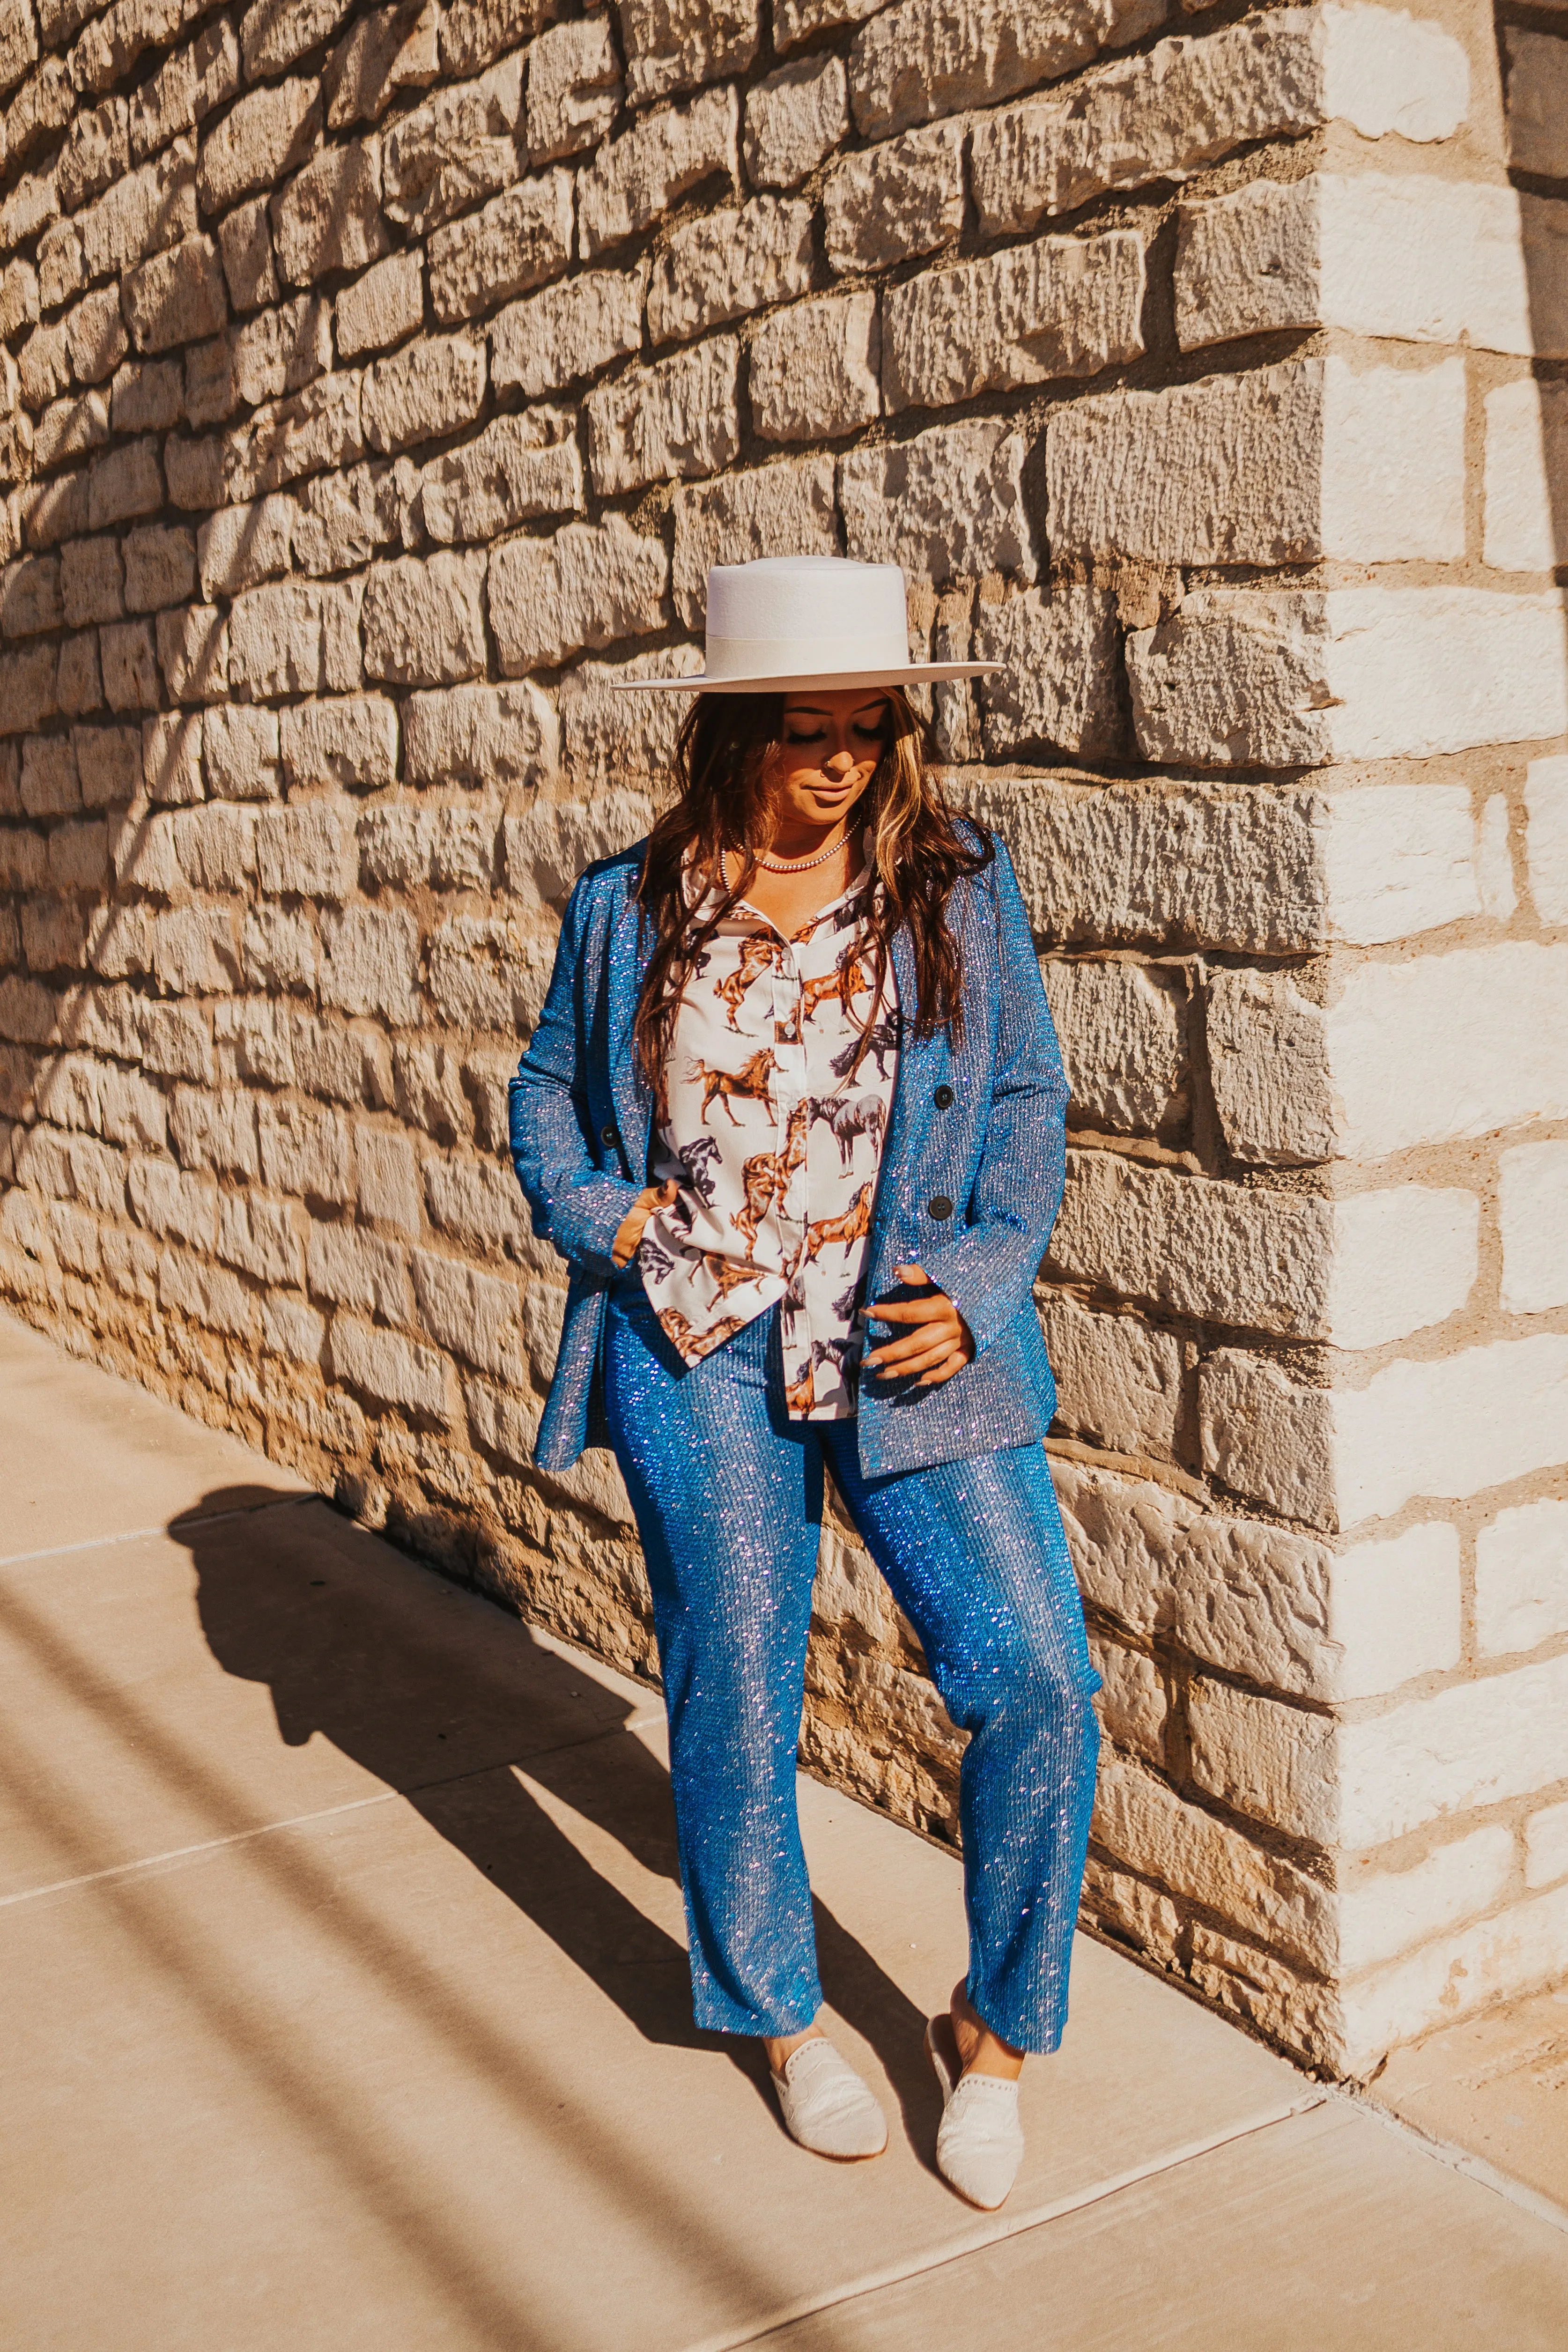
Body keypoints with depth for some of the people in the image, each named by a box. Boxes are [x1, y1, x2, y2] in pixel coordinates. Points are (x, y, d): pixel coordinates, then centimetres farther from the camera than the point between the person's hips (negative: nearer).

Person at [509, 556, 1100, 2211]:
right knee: (735, 1700, 9)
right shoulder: (630, 909, 3)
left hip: (912, 1342, 0)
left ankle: (996, 2029, 17)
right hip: (698, 1349, 1)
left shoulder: (959, 889, 2)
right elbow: (549, 1088, 15)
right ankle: (780, 2014, 35)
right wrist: (590, 1211, -4)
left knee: (1038, 1677, -8)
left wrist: (978, 1278, -8)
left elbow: (1023, 1096, 5)